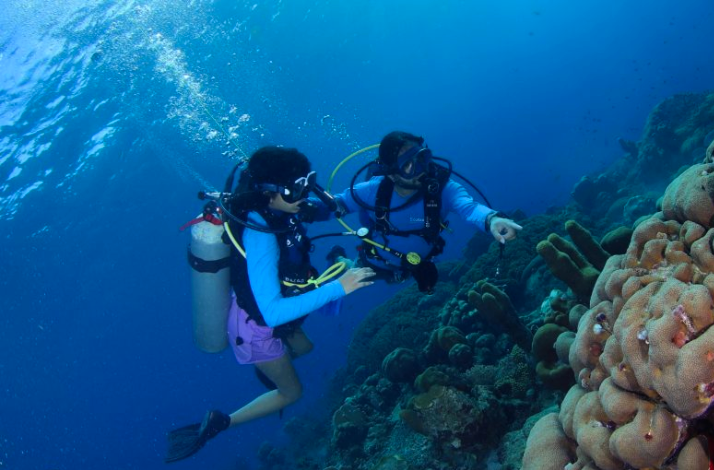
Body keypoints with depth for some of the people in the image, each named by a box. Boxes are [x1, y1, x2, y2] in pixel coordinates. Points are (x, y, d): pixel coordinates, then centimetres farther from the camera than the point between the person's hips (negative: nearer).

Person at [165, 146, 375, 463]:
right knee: (292, 392, 15)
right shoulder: (260, 237, -40)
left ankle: (266, 369, 57)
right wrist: (337, 288, -44)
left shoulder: (267, 211, -16)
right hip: (256, 328, -8)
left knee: (306, 348, 33)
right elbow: (273, 312, -44)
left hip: (270, 311, 8)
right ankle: (216, 424, 19)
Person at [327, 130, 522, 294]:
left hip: (414, 265, 2)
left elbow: (468, 207, -57)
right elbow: (338, 203, -17)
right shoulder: (373, 189, -34)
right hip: (375, 262, -1)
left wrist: (491, 219, -80)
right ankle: (339, 258, 54)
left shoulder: (442, 187, -37)